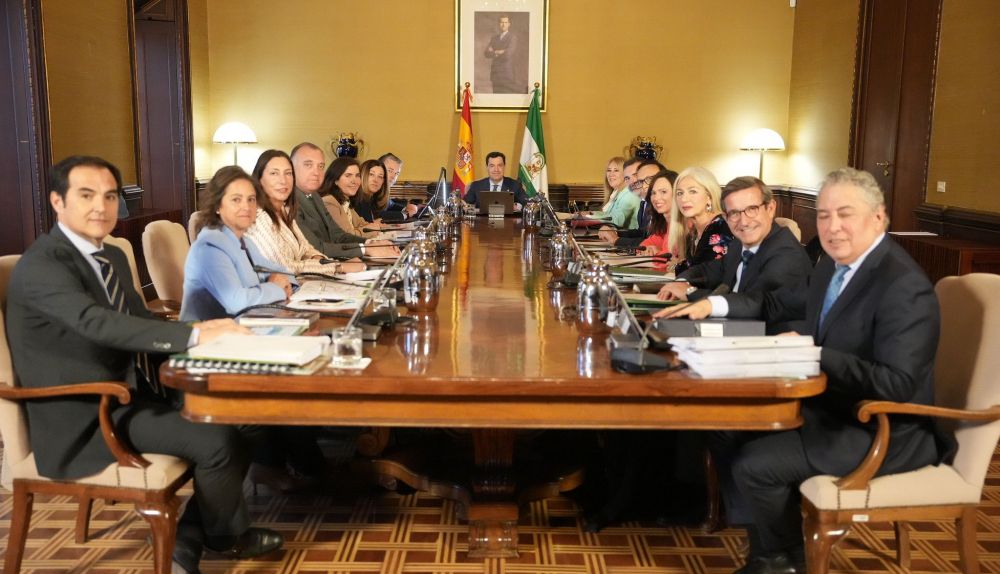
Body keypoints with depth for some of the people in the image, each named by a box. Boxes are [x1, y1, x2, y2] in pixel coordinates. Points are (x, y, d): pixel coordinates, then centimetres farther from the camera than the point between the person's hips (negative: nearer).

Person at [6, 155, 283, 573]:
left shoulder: (113, 257, 12)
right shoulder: (40, 265, -17)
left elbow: (141, 322, 11)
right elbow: (99, 322, -32)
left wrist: (203, 335, -10)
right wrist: (195, 334, -37)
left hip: (126, 397, 9)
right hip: (82, 418, -9)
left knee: (232, 424, -3)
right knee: (218, 440, -19)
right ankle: (228, 536, 10)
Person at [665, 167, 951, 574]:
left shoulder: (904, 287, -24)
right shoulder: (833, 265, 4)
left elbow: (897, 384, -30)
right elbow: (779, 303, 19)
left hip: (884, 431, -9)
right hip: (832, 407, 9)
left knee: (754, 464, -19)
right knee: (729, 434, 6)